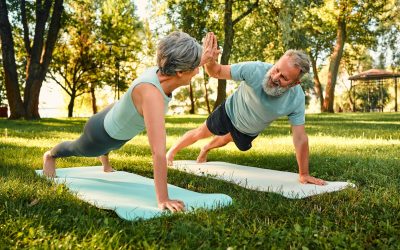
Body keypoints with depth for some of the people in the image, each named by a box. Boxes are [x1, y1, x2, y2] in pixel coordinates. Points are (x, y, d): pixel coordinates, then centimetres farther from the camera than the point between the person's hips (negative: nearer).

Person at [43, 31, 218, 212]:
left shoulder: (160, 70, -25)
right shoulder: (152, 93, -48)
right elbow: (158, 152, -50)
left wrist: (202, 59, -9)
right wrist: (163, 200, -49)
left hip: (117, 115, 7)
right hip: (101, 134, -6)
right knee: (77, 149, 30)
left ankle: (104, 159, 78)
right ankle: (49, 156, 64)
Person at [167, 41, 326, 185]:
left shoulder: (297, 99, -35)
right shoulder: (255, 70, -41)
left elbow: (300, 137, -28)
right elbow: (217, 72, -31)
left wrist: (304, 174, -25)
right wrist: (209, 61, -55)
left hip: (250, 131, 3)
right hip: (231, 112, -3)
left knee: (225, 140, 32)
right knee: (201, 133, 17)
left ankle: (205, 150, 67)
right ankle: (171, 152, 47)